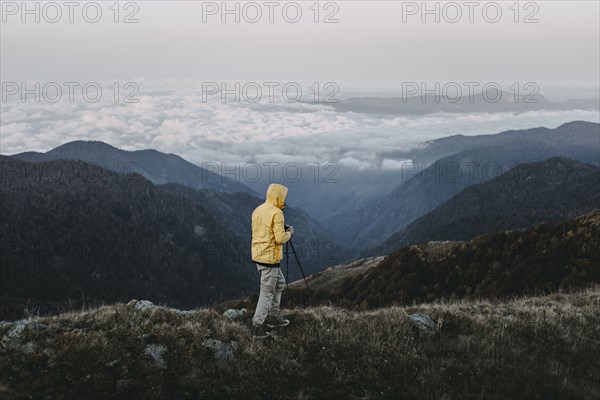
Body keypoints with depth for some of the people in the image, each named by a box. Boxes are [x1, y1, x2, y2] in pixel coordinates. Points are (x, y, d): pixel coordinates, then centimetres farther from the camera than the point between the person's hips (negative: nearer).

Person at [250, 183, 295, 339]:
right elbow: (280, 238, -21)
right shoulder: (276, 213, -17)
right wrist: (289, 232, -1)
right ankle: (257, 327, 1)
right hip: (270, 257, -9)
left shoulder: (258, 210, 9)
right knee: (267, 292, -1)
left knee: (279, 283, 23)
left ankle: (274, 316, 28)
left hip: (258, 254, 9)